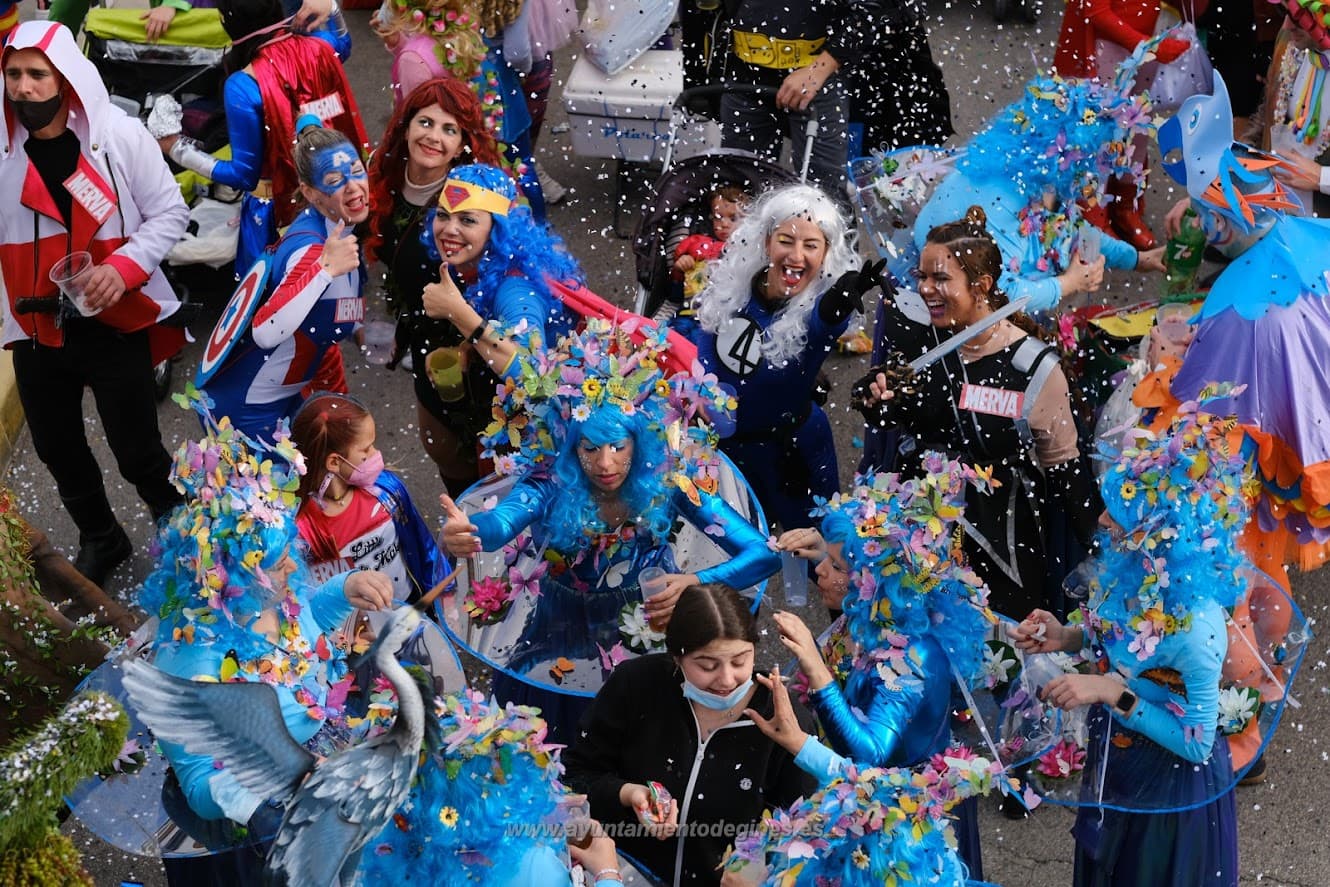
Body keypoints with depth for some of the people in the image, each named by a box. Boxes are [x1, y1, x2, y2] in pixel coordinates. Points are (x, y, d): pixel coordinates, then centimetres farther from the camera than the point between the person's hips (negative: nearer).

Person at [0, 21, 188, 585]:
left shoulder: (120, 135, -13)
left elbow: (168, 212, -6)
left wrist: (124, 267, -20)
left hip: (116, 322, -3)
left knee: (136, 451, 4)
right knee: (57, 450, 18)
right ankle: (100, 539, 44)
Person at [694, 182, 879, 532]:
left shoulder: (821, 308, -26)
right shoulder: (732, 286, -14)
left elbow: (825, 320, -52)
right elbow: (705, 359, -1)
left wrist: (837, 306, -74)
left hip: (791, 452, -4)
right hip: (725, 444, 4)